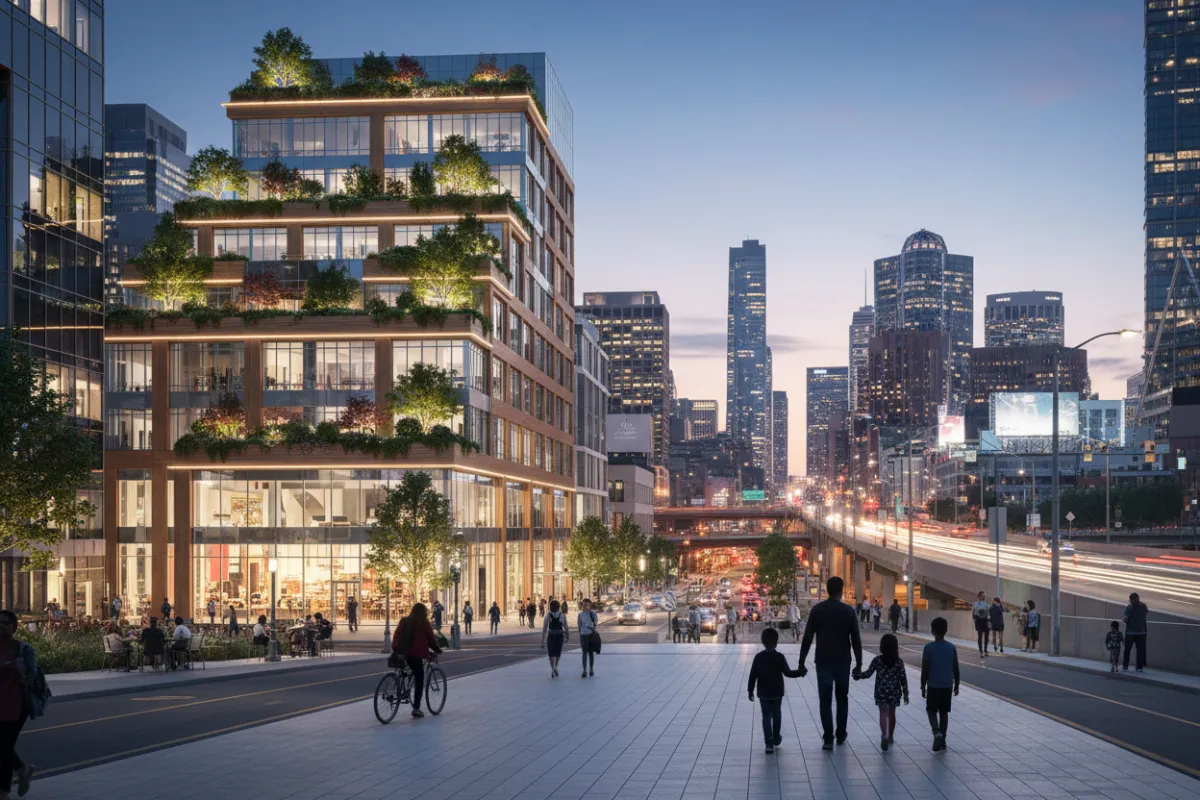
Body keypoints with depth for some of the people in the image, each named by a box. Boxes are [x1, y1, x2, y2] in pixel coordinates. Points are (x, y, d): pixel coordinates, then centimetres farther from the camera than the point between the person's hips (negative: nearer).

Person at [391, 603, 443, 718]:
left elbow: (396, 636, 13)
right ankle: (416, 708, -2)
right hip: (416, 654, -5)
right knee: (419, 682, 3)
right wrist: (437, 649, 17)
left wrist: (396, 648, 23)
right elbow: (431, 638, 3)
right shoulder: (424, 623, -2)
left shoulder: (404, 621, 11)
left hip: (401, 652, 5)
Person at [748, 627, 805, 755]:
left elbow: (753, 675, -4)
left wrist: (750, 691, 3)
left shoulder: (758, 657, -6)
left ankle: (769, 743, -10)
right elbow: (787, 672, -12)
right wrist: (800, 672, 1)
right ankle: (776, 738, 32)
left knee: (766, 717, 0)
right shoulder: (780, 657, -9)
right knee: (777, 715, 19)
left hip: (764, 693, 0)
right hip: (777, 693, 0)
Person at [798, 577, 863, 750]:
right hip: (843, 662, 1)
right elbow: (856, 640, -3)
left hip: (823, 662, -1)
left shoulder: (817, 610, -3)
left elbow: (807, 638, -4)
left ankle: (828, 738, -7)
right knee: (842, 698, 17)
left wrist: (801, 662, 1)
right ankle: (841, 735, 20)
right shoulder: (848, 611, -3)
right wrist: (859, 664, 3)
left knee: (825, 700, 1)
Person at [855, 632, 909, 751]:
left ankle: (884, 734, -27)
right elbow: (903, 679, -4)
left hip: (881, 692, -2)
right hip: (894, 692, 2)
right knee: (891, 713, 18)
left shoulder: (877, 660, -8)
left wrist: (859, 676, 12)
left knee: (883, 713, -3)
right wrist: (905, 693, 4)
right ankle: (890, 736, 30)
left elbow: (868, 673, -7)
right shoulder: (899, 662, -5)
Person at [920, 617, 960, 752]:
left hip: (933, 685, -3)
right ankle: (942, 740, 15)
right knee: (944, 712, 13)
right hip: (947, 685, 3)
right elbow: (956, 669, 3)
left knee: (932, 711, 10)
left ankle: (937, 733, -15)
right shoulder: (952, 648, -3)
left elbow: (924, 670, -9)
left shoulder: (928, 648, -12)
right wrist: (956, 685, 14)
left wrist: (923, 687, 0)